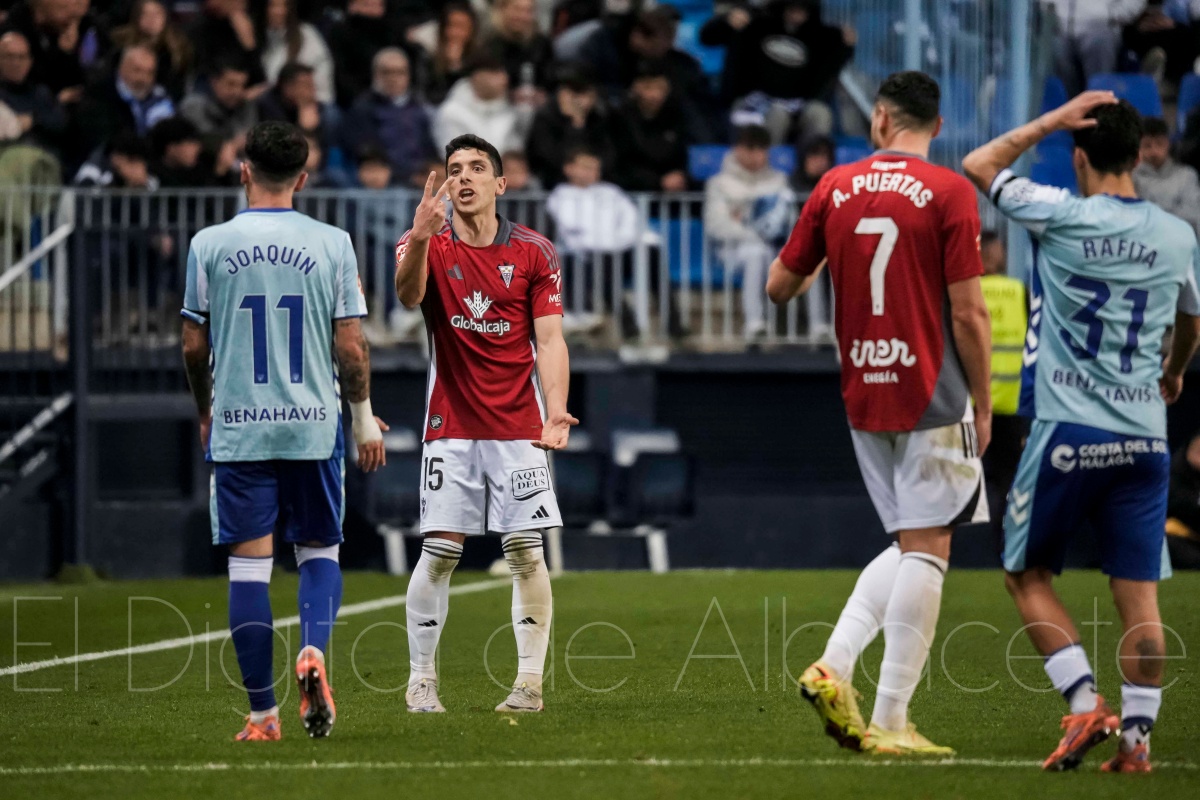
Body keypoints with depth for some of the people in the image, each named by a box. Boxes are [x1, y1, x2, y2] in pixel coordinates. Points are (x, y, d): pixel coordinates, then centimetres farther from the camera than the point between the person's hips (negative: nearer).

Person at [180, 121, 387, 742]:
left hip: (238, 429, 0)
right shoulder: (331, 244, -2)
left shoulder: (210, 245, -1)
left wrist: (205, 412, 21)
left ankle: (262, 714, 1)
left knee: (248, 566, 2)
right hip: (314, 427, 0)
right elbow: (351, 348, -1)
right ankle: (315, 650, -13)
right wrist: (364, 417, 13)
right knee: (319, 551, 15)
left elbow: (193, 348, 4)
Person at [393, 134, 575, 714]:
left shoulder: (534, 253, 2)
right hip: (451, 428, -1)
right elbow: (408, 295, -23)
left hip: (518, 427, 1)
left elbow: (549, 340, 0)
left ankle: (530, 682, 2)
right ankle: (421, 679, 4)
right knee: (439, 553, -5)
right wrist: (418, 240, -42)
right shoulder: (431, 247, -1)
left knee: (526, 552, -2)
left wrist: (555, 411, -15)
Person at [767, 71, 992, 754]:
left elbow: (780, 287, 13)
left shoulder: (834, 188, 5)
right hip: (931, 395, -5)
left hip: (862, 392, 6)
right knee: (928, 547, -2)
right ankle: (891, 720, -6)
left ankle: (834, 665, 0)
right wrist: (983, 406, -2)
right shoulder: (949, 192, -8)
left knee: (913, 548, 17)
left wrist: (816, 273, 34)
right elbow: (968, 312, -11)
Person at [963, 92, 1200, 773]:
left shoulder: (1063, 217, -7)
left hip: (1068, 430, -3)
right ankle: (1138, 736, 1)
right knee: (1139, 593, 5)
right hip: (1145, 436, 3)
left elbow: (980, 166, 9)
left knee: (1028, 575, 10)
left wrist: (1053, 120, 11)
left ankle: (1085, 704, -3)